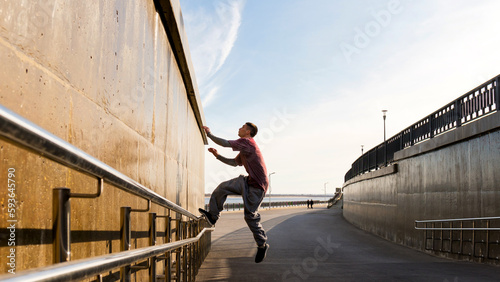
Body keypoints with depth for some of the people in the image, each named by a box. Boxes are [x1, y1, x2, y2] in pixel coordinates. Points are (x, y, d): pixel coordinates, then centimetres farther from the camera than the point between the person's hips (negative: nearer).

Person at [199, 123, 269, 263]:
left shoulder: (247, 142, -15)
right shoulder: (245, 147, 17)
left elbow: (225, 143, -18)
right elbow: (235, 163, 24)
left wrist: (209, 134, -7)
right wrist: (217, 156, 17)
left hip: (257, 185, -9)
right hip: (248, 181, 10)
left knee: (250, 216, -5)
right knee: (223, 187, 0)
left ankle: (262, 245, 10)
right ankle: (212, 215, 5)